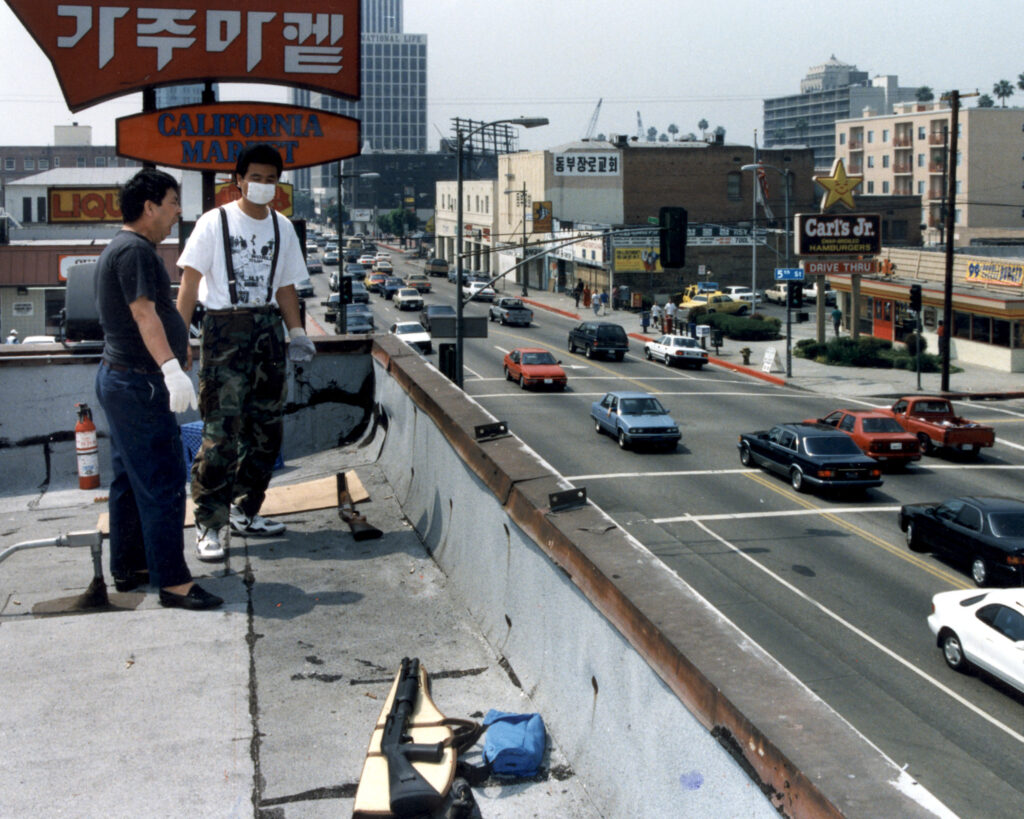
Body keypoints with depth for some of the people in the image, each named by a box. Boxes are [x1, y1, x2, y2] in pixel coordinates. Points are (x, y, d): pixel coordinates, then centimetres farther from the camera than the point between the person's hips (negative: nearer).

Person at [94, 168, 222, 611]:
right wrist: (171, 367, -39)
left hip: (119, 378, 11)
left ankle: (127, 567, 26)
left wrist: (179, 344, 41)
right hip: (139, 383, -11)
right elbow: (143, 313, -29)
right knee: (163, 484, -9)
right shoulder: (135, 250, -16)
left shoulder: (121, 247, 18)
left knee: (130, 479, 17)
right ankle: (172, 582, -6)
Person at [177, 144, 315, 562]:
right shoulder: (214, 223, -3)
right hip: (224, 329, -5)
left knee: (266, 428, 9)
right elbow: (190, 283, -7)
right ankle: (208, 524, -2)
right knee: (221, 432, -9)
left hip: (268, 328, 6)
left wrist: (296, 331, 6)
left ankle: (245, 512, 23)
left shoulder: (282, 228, 12)